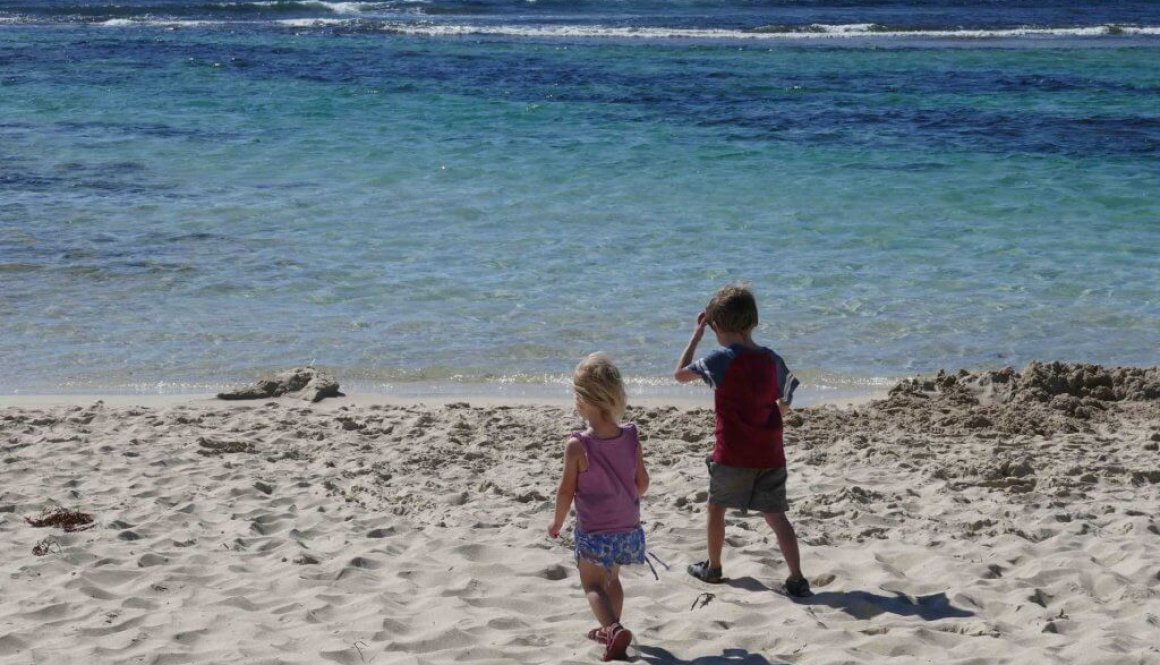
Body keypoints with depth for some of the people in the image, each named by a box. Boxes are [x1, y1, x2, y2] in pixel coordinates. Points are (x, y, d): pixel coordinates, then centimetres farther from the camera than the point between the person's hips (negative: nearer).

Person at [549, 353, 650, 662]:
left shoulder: (577, 445, -22)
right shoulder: (631, 437, -9)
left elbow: (566, 491, -14)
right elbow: (642, 483, 1)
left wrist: (557, 523, 3)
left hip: (593, 532, -5)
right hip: (628, 528, 5)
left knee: (593, 585, 8)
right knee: (612, 579, 25)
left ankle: (614, 629, -16)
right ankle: (610, 630, 40)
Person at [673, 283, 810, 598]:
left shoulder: (722, 359, -11)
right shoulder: (772, 360, 3)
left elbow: (680, 374, 0)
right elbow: (785, 404, 12)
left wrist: (697, 333, 6)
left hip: (732, 455, -4)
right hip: (770, 454, 4)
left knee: (715, 507, 18)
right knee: (775, 515, 6)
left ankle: (713, 567, 30)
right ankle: (797, 578, -4)